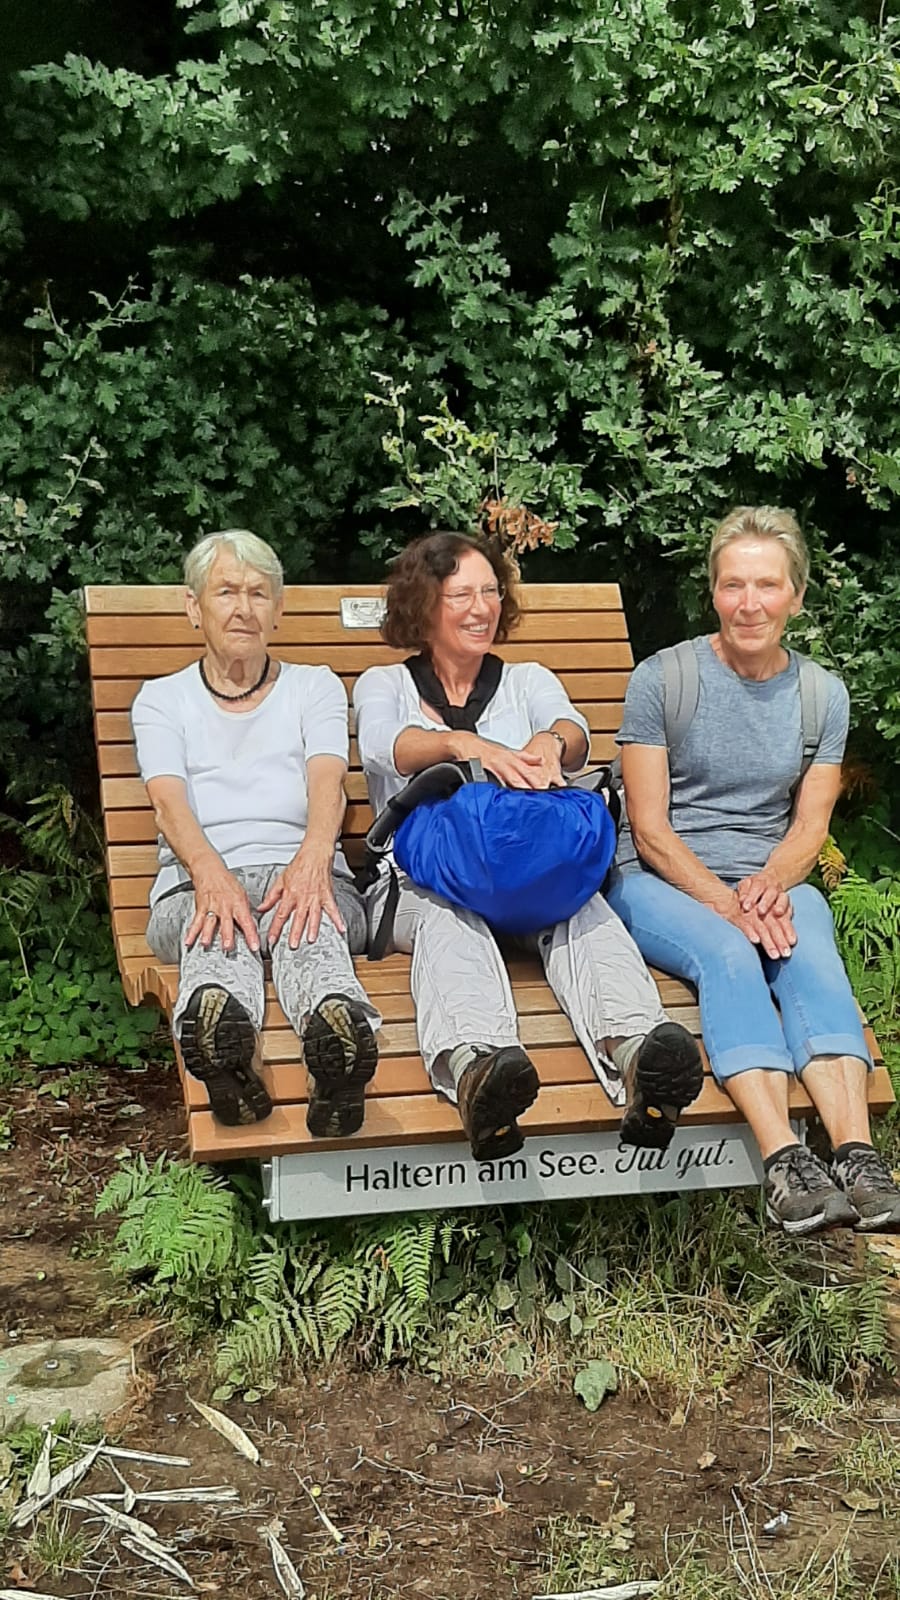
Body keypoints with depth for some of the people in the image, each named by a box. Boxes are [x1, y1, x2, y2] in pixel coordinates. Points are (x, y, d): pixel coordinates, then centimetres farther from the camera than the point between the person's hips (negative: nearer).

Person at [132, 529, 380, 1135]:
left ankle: (338, 1031, -73)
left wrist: (313, 859, -25)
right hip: (197, 881, 0)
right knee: (218, 930, -39)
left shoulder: (315, 686, 22)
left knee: (306, 926, -39)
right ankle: (218, 1032, -74)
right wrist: (211, 872, -25)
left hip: (302, 873, 0)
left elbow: (328, 781, 0)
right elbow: (169, 802, 0)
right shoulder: (162, 699, 20)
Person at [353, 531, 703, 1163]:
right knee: (448, 912, -39)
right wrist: (464, 744, -31)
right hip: (416, 878, -1)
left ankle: (634, 1050, -66)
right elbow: (382, 745, -8)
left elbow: (573, 731, -1)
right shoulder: (384, 684, 19)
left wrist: (548, 741, -29)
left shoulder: (529, 680, 25)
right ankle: (475, 1064, -71)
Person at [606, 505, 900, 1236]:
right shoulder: (662, 679, -2)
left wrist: (771, 886, -16)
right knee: (727, 954, -35)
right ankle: (786, 1163, -48)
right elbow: (650, 830, -5)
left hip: (772, 883, 3)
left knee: (812, 955, -31)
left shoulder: (823, 694, 10)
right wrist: (727, 904, -19)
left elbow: (810, 824, 6)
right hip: (661, 882, -2)